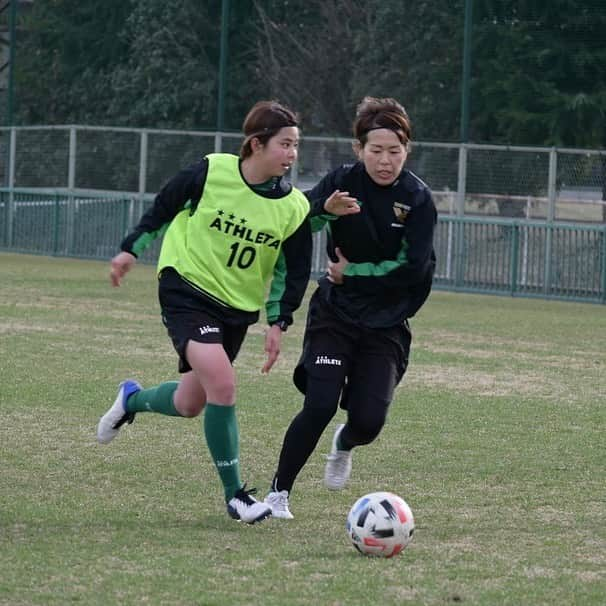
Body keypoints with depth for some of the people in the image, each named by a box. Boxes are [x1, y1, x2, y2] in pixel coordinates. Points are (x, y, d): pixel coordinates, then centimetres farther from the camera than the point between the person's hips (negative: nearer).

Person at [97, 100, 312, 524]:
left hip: (239, 307, 5)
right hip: (186, 288, -5)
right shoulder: (211, 173, -15)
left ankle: (132, 400, 45)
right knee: (222, 384, -23)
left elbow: (293, 270, 5)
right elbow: (164, 209, 2)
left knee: (190, 404, 10)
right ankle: (235, 495, -12)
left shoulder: (294, 207, -7)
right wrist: (132, 249, 10)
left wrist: (278, 322, -3)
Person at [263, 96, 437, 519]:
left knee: (368, 421, -8)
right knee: (319, 406, -15)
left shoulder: (418, 199, -9)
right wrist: (325, 208, -39)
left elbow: (412, 268, -14)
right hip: (335, 314, 0)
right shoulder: (344, 182, -7)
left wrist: (352, 272, -12)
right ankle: (279, 492, 3)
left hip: (386, 326, 0)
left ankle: (344, 445, 31)